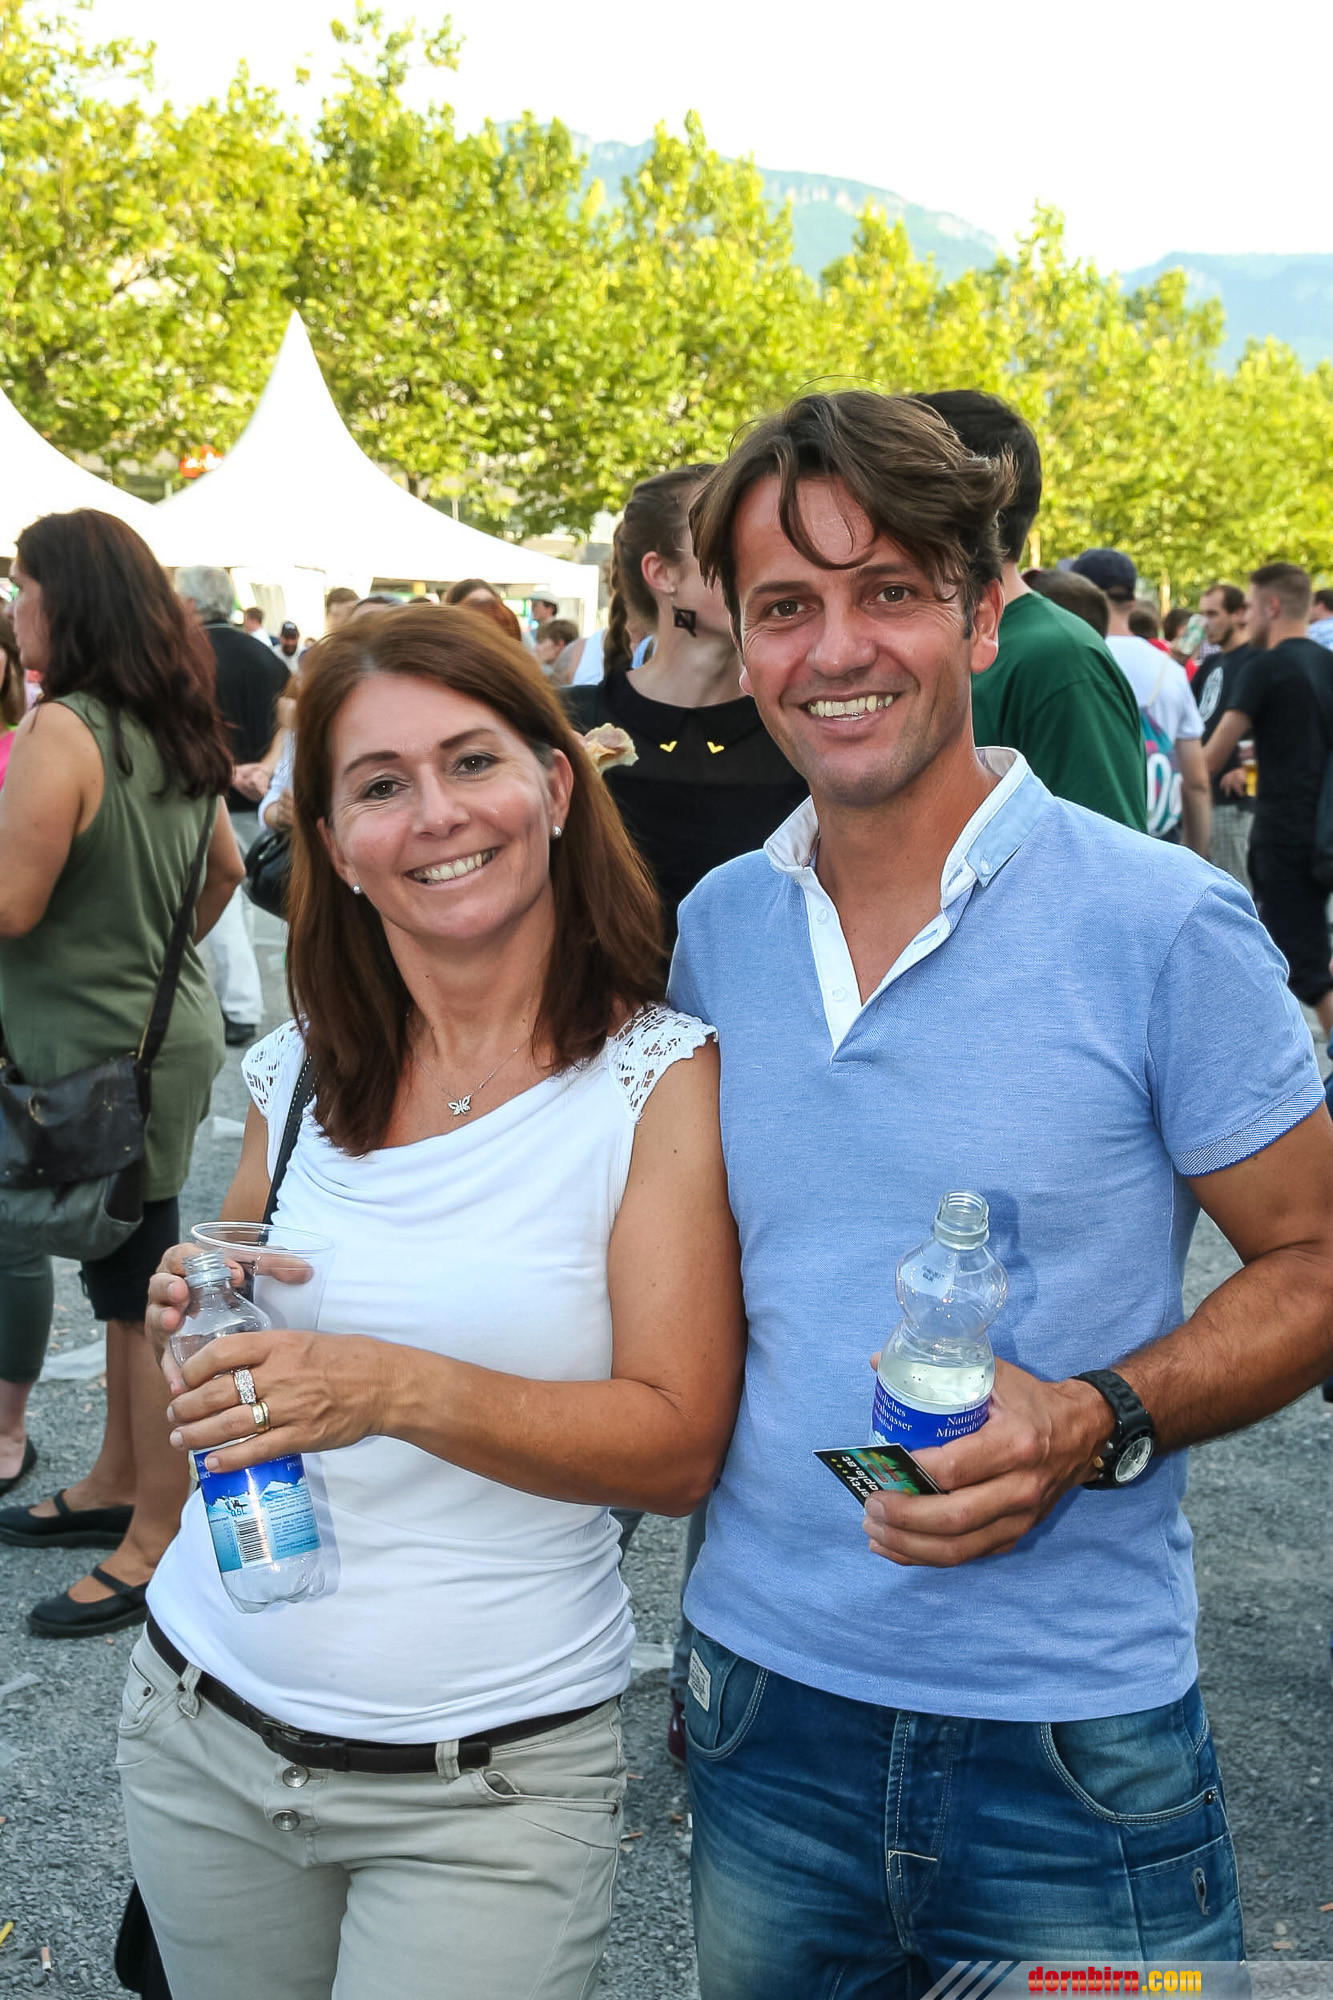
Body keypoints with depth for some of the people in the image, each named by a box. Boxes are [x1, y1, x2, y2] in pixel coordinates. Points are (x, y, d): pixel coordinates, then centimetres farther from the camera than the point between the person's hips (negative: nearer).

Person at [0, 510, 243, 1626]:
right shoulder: (173, 731, 8)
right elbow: (225, 871, 19)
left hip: (104, 1059, -9)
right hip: (166, 1034, 9)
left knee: (139, 1293, 1)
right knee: (129, 1281, 19)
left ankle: (160, 1540, 12)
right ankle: (119, 1485, 34)